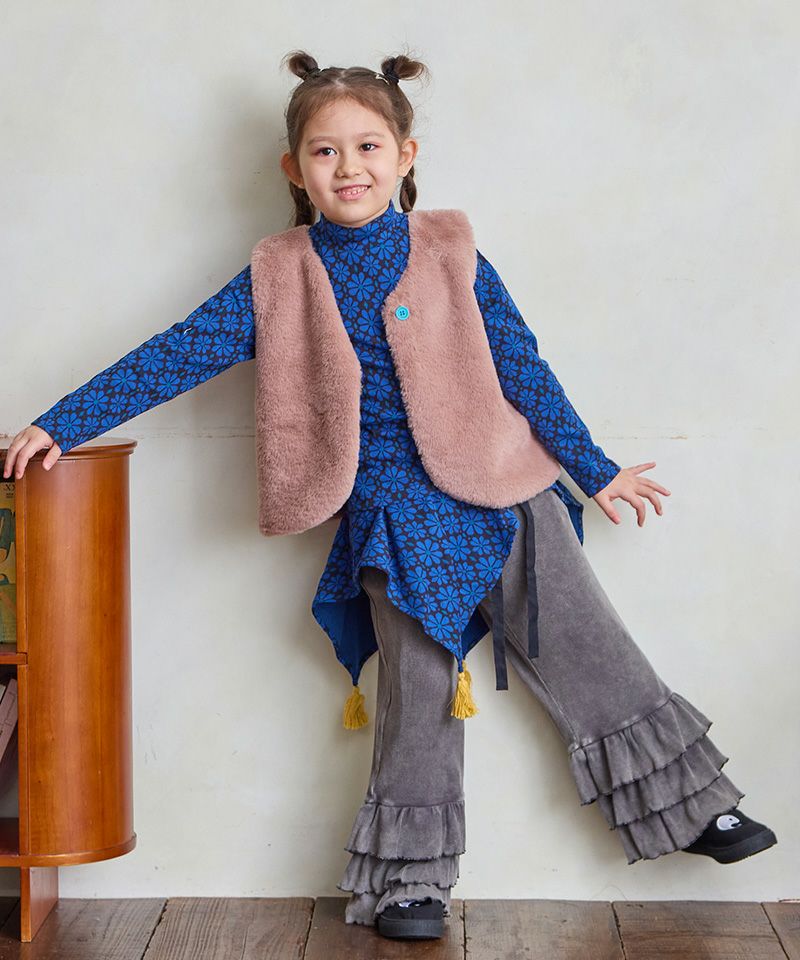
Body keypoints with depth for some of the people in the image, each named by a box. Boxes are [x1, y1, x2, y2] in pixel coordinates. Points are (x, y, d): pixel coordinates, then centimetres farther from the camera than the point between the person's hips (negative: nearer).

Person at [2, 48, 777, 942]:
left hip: (503, 495, 0)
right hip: (392, 518, 0)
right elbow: (175, 356, 1)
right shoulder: (278, 278, 1)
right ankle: (412, 878, 18)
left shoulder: (450, 253, 0)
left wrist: (594, 470, 7)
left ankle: (691, 801, 22)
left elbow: (522, 368, 4)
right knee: (418, 696, 4)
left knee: (590, 654, 6)